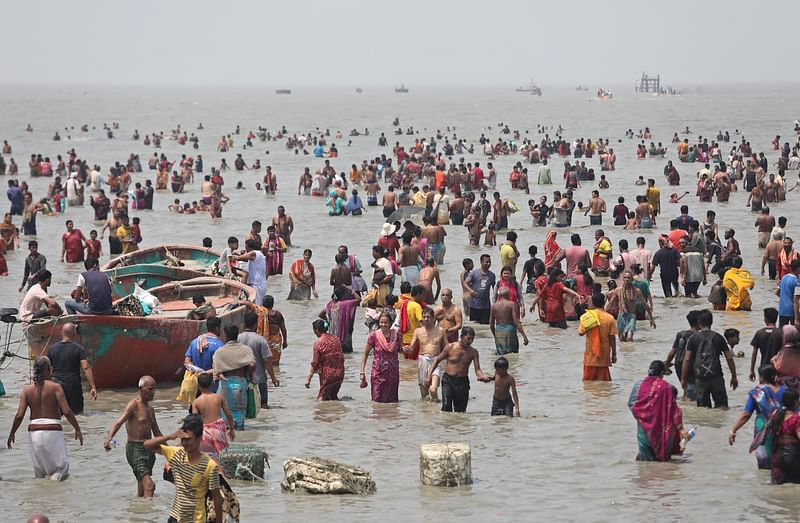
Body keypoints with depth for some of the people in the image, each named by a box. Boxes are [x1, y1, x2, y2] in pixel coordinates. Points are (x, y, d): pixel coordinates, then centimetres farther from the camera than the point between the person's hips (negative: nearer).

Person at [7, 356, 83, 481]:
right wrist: (77, 429, 1)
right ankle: (55, 477, -23)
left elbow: (19, 415, -2)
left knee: (39, 470, 16)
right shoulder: (55, 387, -5)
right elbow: (66, 411, -10)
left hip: (34, 431, 3)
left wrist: (12, 433, 10)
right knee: (62, 468, 3)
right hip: (53, 431, -3)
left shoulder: (27, 389, 3)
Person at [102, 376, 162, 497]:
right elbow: (119, 421, -25)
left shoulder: (150, 409, 15)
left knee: (142, 490, 12)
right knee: (149, 485, -21)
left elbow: (157, 433, 26)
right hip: (135, 448, -8)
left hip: (148, 449, 8)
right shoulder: (133, 405, -10)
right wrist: (109, 438, -42)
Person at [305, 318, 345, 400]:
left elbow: (315, 363, -10)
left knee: (320, 398, 7)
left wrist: (308, 379, -4)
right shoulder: (336, 339, 5)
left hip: (327, 375, -6)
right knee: (333, 396, 21)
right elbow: (341, 358, 11)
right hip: (340, 374, 6)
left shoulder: (318, 343, -12)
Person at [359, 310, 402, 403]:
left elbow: (401, 349, 14)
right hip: (378, 373, -2)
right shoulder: (374, 335, -7)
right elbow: (365, 354, 0)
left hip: (393, 373, 2)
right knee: (378, 399, -3)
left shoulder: (396, 334, -2)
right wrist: (362, 372, -4)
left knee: (392, 400, 4)